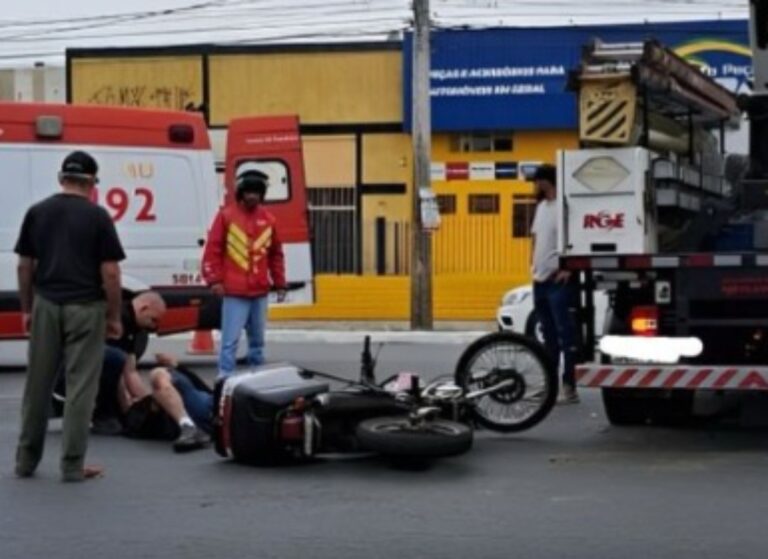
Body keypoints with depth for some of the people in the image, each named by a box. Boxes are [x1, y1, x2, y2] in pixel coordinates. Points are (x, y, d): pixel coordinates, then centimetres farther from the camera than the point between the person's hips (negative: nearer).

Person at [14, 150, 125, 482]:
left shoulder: (37, 213, 4)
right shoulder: (97, 216, -7)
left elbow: (25, 266, 7)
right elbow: (110, 273, -8)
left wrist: (26, 309, 16)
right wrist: (114, 316, 1)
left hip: (46, 305, 4)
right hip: (85, 308, -4)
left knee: (38, 385, 13)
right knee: (80, 387, 1)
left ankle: (26, 460, 20)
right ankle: (72, 465, 3)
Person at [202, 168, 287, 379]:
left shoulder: (268, 219, 10)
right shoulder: (226, 215, -2)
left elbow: (276, 254, 15)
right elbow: (213, 249, -4)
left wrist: (279, 283, 14)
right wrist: (214, 280, -10)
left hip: (260, 292, 5)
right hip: (234, 292, -5)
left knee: (257, 339, 14)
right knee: (230, 340, -9)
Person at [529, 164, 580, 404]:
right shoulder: (541, 206, 16)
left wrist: (569, 269, -18)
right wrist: (533, 263, 15)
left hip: (559, 281, -9)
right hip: (540, 280, 9)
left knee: (565, 334, -6)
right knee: (549, 335, 14)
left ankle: (569, 387, -5)